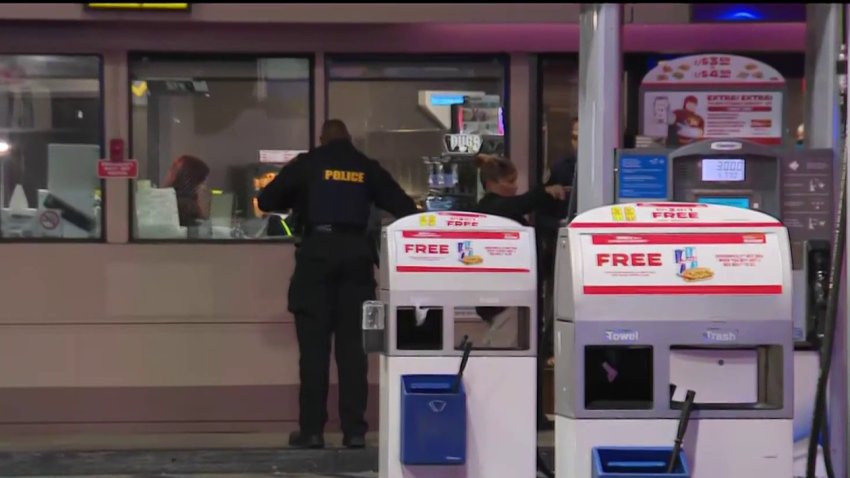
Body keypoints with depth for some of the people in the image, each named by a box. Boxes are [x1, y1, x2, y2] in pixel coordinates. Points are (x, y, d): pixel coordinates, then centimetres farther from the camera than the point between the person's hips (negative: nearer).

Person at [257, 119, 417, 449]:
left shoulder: (307, 163, 7)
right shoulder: (367, 167, 12)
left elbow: (265, 202, 8)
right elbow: (406, 208, 9)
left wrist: (297, 203, 25)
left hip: (318, 250, -2)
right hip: (356, 252, 2)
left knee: (314, 344, 2)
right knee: (352, 345, 5)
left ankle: (312, 429, 0)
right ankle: (354, 430, 3)